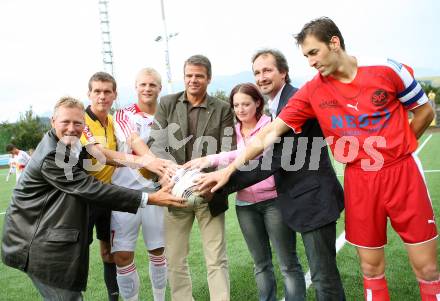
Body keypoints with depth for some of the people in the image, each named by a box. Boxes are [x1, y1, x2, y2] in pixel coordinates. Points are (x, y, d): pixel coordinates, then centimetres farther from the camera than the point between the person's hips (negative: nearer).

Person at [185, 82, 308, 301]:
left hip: (274, 200, -5)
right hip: (245, 204, 5)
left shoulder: (270, 125, -8)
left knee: (288, 264, 3)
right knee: (261, 264, 15)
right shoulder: (234, 132, 11)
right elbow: (232, 161, 14)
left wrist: (213, 159, -32)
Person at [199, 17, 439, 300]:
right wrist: (229, 170, -10)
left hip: (402, 172, -1)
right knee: (371, 268, 8)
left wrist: (396, 147, 7)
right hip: (359, 180, 1)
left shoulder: (387, 69, -8)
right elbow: (271, 132, -6)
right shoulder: (312, 91, -5)